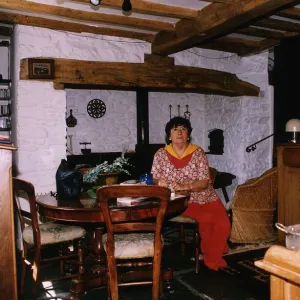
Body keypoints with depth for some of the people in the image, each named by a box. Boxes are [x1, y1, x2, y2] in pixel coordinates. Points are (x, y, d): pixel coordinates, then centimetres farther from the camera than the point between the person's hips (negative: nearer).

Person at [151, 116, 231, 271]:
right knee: (206, 219, -26)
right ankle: (210, 252, 4)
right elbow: (156, 180, -3)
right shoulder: (161, 154, -4)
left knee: (223, 223, -18)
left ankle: (213, 259, 10)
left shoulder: (198, 152, -7)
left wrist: (185, 186, -31)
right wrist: (160, 182, -28)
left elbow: (205, 182, -13)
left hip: (205, 197, 2)